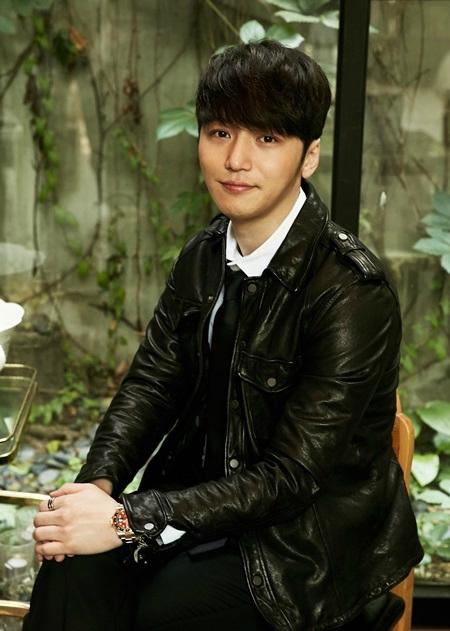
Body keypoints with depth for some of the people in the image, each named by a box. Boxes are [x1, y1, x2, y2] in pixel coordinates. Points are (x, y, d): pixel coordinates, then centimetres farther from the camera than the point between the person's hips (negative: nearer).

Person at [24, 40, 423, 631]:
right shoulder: (204, 255, 2)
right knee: (76, 572, -21)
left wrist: (128, 518, -25)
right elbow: (152, 381, 6)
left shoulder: (354, 292, -20)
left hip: (308, 545, -5)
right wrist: (99, 485, -14)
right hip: (209, 504, 5)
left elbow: (292, 477, -21)